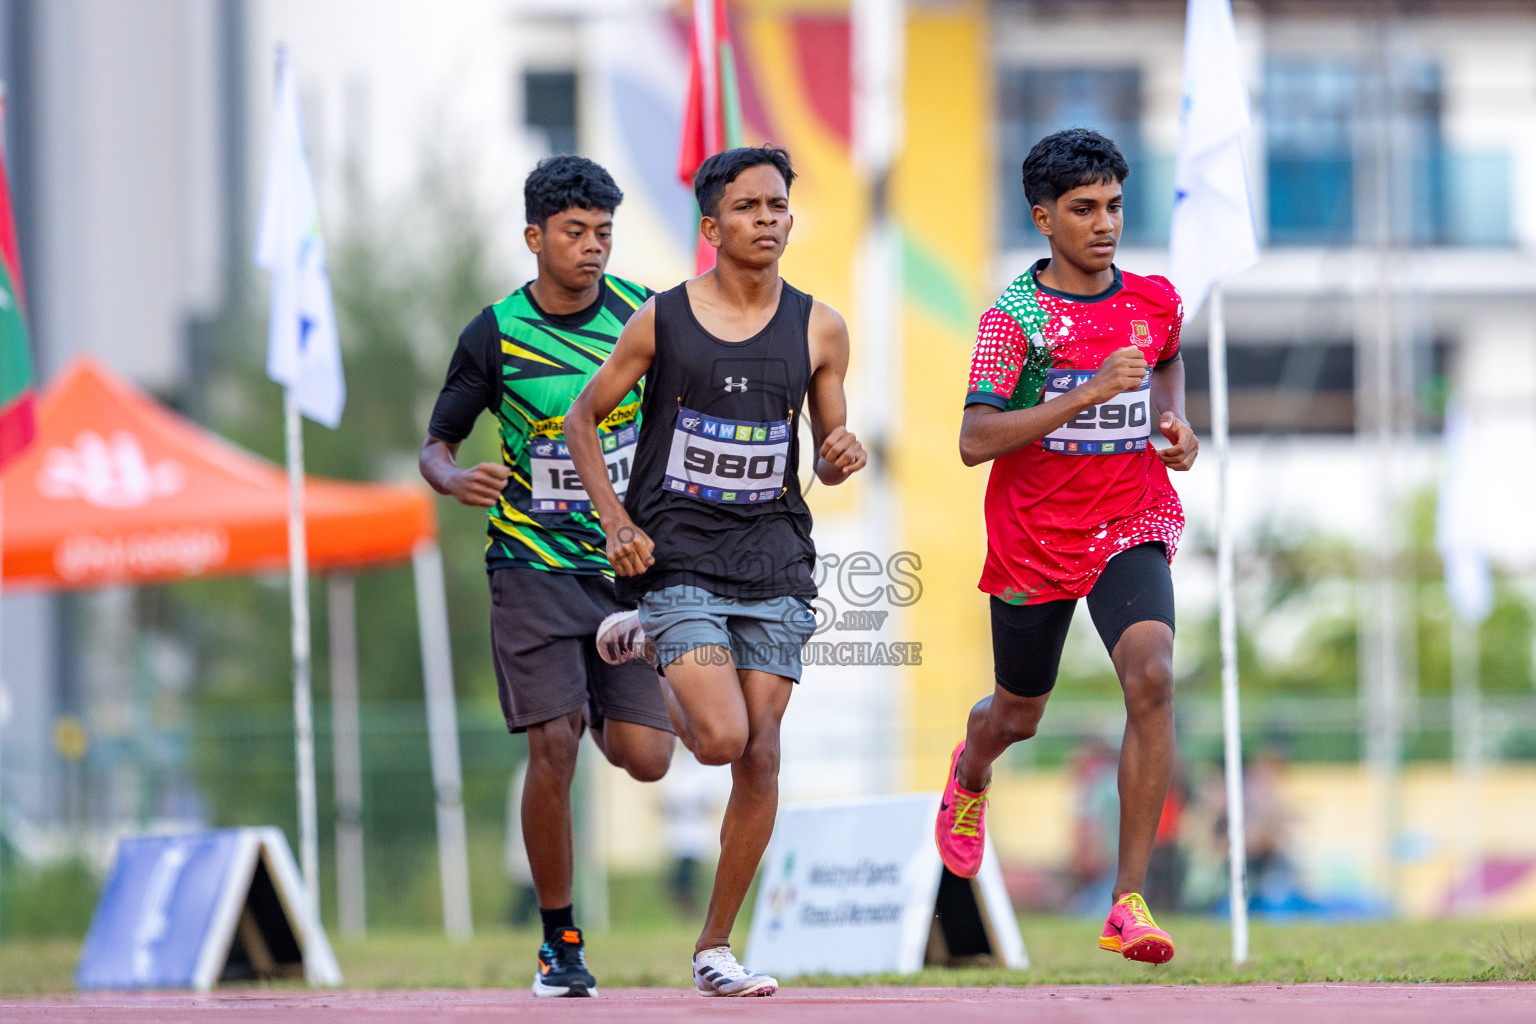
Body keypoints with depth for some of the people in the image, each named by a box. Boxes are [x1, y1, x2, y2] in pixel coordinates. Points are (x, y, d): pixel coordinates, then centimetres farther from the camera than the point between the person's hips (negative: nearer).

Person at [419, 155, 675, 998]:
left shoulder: (639, 312, 0)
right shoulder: (496, 335, -5)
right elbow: (435, 445, 2)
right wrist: (453, 479, -20)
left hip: (630, 558, 2)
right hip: (534, 563, -2)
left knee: (645, 759, -7)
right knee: (553, 749, -15)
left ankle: (604, 711, 32)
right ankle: (560, 943, -1)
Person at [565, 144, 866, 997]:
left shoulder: (818, 330, 4)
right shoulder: (662, 321, -3)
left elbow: (828, 451, 13)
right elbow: (583, 418, 7)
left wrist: (840, 459, -11)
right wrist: (616, 521, -5)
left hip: (774, 561, 3)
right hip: (679, 559, -3)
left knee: (761, 756, -2)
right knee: (722, 739, -17)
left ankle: (715, 948, 10)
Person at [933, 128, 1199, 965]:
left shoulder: (1154, 300, 1)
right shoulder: (1015, 318, -13)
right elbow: (974, 442, -23)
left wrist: (1174, 421, 6)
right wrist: (1088, 393, -29)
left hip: (1131, 530, 2)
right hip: (1034, 541, -2)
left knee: (1152, 678, -24)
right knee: (1018, 715, 17)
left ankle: (1129, 902, -24)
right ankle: (971, 771, 59)